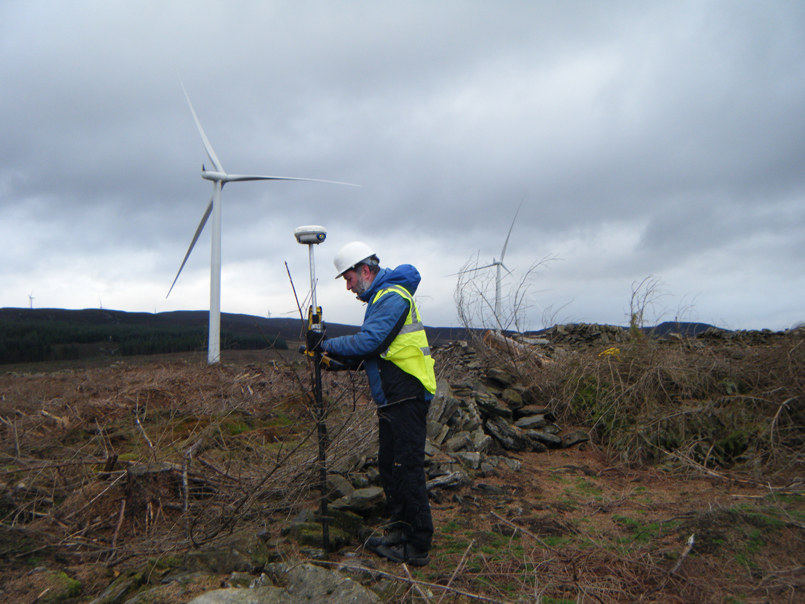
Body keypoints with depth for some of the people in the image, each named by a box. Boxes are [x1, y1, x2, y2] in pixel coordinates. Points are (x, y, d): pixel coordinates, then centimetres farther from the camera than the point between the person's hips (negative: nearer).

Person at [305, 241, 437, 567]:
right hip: (392, 400, 11)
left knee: (407, 469, -5)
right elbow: (370, 351, 19)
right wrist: (332, 356, 7)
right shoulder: (381, 298, 20)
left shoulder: (392, 297, -14)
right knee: (389, 467, 16)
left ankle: (417, 546, 5)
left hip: (407, 399, -11)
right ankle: (400, 532, 29)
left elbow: (369, 341, -24)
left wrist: (327, 343, -15)